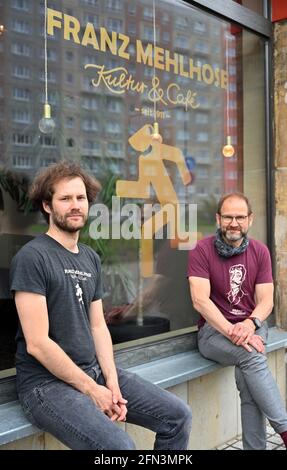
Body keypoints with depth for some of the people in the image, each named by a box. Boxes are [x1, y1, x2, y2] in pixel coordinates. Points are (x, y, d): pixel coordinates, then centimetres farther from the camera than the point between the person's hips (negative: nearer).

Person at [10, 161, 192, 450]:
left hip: (96, 370, 7)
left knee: (178, 416, 2)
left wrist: (112, 381, -3)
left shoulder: (91, 258, 12)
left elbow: (98, 326, 11)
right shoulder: (32, 257, -13)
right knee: (119, 446, -28)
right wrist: (91, 389, -13)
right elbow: (37, 343, -17)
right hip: (47, 381, -7)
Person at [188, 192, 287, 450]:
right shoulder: (202, 251, -7)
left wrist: (250, 324, -21)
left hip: (251, 326, 2)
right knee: (252, 357, -31)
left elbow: (266, 301, 0)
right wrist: (231, 332, -26)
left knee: (246, 377, -27)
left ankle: (254, 447, -14)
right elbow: (200, 300, -16)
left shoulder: (260, 251, 3)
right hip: (214, 329, -2)